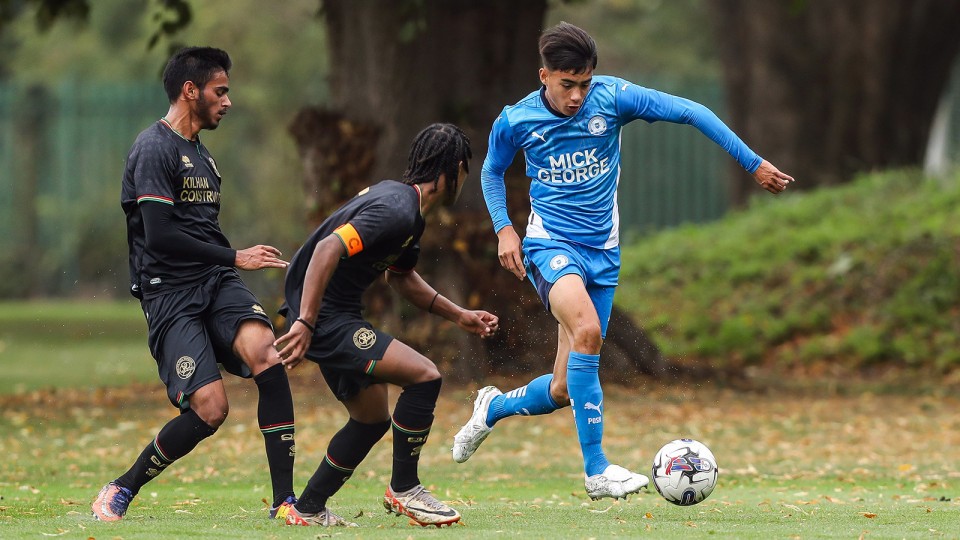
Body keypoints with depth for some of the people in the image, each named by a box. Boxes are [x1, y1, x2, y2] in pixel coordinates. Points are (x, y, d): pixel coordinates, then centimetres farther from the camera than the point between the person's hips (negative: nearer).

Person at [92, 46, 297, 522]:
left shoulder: (201, 155, 23)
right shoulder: (155, 149, -7)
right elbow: (160, 236, -16)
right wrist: (235, 257, -10)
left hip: (215, 283, 7)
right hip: (169, 291, -7)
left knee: (266, 355, -23)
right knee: (210, 408, -18)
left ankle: (285, 499, -23)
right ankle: (120, 491, 4)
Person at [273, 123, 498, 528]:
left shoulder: (410, 211, 13)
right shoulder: (396, 210, -20)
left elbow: (399, 276, 30)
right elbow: (328, 248, -30)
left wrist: (459, 316, 26)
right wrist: (304, 323, -34)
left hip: (339, 316, 11)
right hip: (322, 318, -11)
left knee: (372, 419, 19)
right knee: (424, 375, -17)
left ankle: (308, 510, 26)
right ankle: (403, 489, -3)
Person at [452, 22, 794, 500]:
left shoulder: (613, 97, -8)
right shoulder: (515, 121, -5)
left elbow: (691, 113, -4)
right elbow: (492, 171, 15)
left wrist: (754, 163, -6)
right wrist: (503, 228, 0)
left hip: (602, 252, 3)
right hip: (550, 243, -3)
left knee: (564, 390, 3)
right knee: (587, 330, -33)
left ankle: (495, 407, 38)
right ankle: (596, 471, -28)